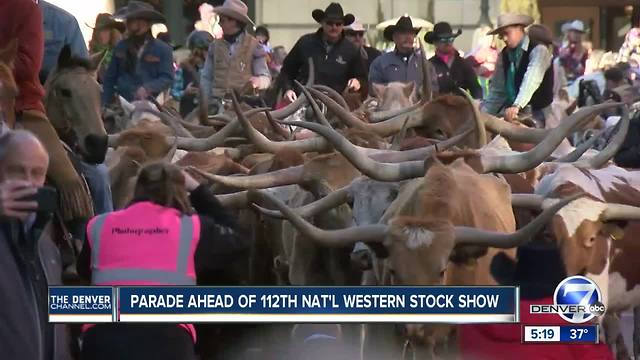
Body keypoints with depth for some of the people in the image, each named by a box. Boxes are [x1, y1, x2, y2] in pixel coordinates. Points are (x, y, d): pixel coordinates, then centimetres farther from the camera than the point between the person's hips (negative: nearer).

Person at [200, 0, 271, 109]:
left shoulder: (253, 47, 0)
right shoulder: (215, 46, 10)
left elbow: (266, 78, 0)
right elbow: (206, 78, 12)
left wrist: (259, 82, -23)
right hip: (218, 103, 3)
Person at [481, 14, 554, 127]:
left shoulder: (538, 50, -11)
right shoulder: (504, 55, 9)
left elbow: (532, 80, -28)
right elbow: (497, 91, 11)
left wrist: (517, 106, -42)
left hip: (539, 114, -6)